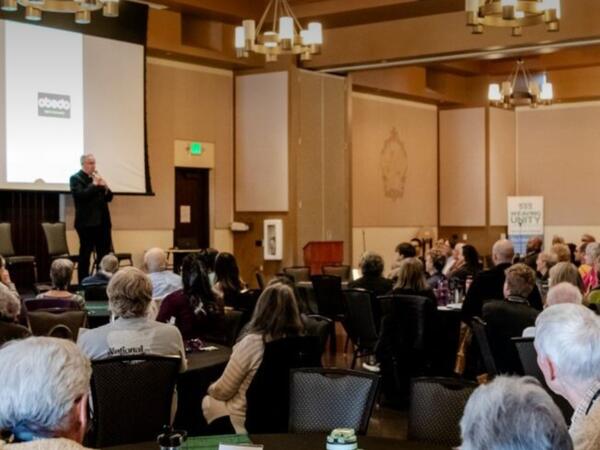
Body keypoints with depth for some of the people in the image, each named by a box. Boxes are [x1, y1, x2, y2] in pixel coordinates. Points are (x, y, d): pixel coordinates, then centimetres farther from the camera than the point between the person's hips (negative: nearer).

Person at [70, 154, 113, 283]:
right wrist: (94, 185, -15)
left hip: (102, 221, 7)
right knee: (85, 255, 0)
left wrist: (105, 187, -4)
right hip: (87, 222, -6)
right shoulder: (76, 178, -3)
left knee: (105, 254, 6)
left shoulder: (97, 177, 17)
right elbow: (81, 195, -19)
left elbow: (109, 198, 15)